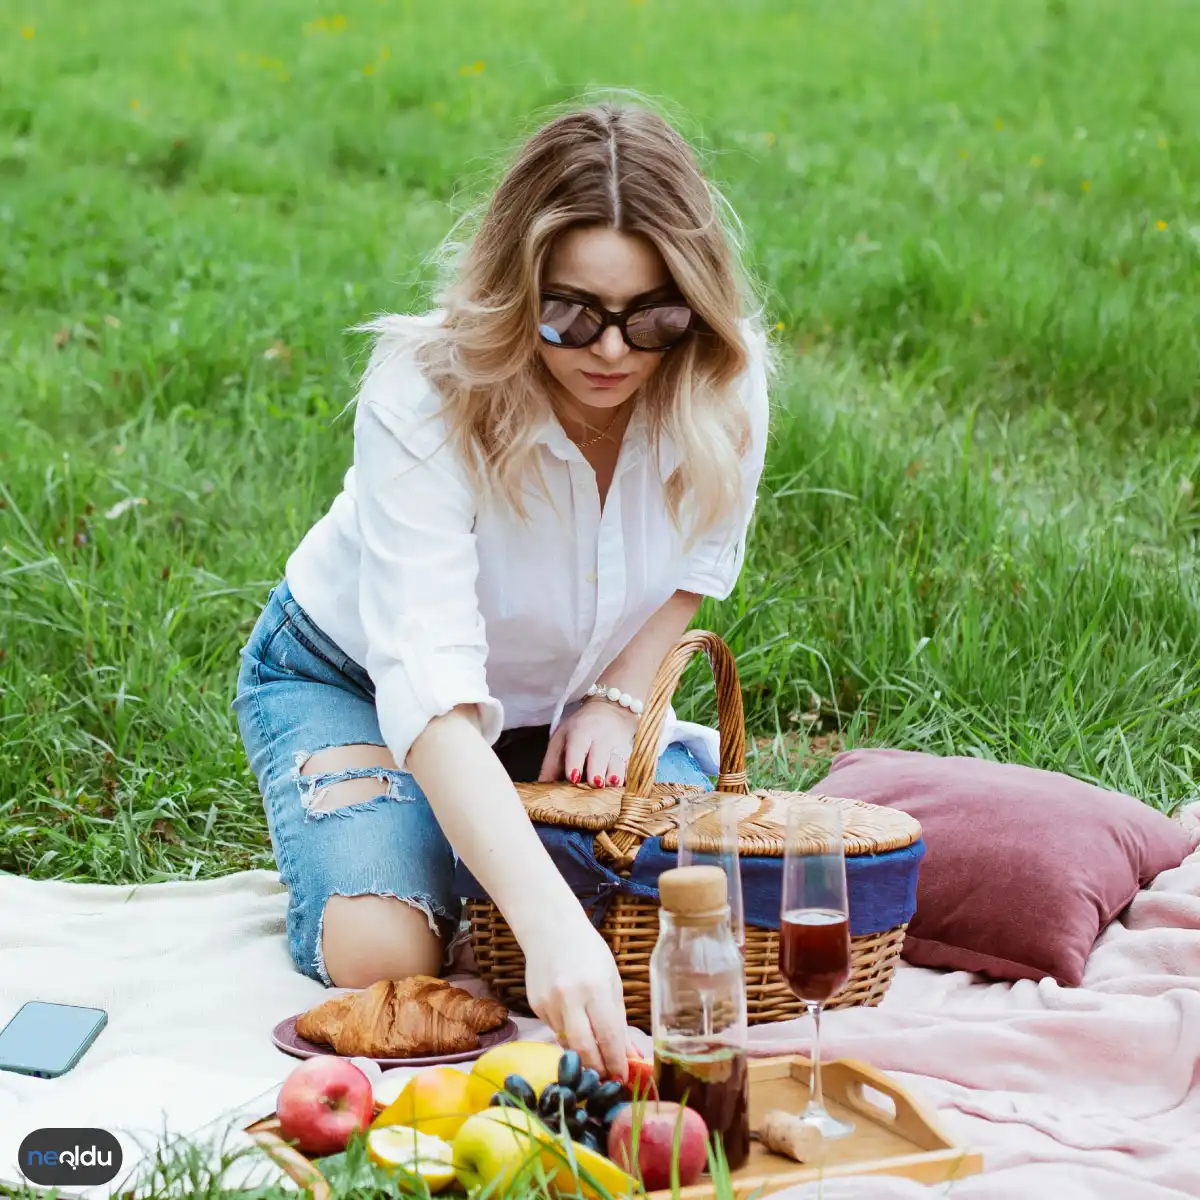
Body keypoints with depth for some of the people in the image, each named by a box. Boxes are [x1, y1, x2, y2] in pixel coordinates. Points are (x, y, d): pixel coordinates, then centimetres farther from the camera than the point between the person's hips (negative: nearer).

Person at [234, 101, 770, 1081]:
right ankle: (343, 818, 9)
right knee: (386, 955, -26)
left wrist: (619, 696, -15)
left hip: (562, 696, 3)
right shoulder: (424, 399, -38)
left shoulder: (720, 382, -23)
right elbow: (431, 693, -47)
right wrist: (552, 925, -60)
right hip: (352, 676, -3)